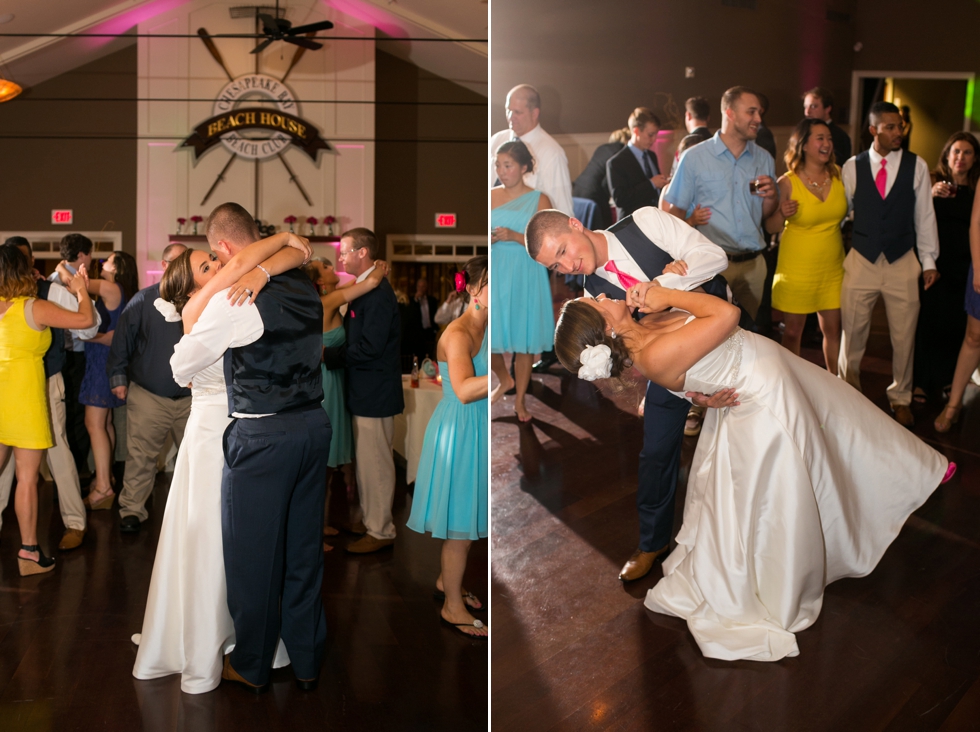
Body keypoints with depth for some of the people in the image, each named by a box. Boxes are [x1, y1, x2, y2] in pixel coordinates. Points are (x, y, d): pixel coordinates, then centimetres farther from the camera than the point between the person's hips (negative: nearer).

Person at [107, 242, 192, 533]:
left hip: (191, 396, 1)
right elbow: (122, 341, 4)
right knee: (140, 457, 2)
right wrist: (118, 377, -1)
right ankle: (132, 510, 14)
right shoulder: (143, 300, 2)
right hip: (148, 395, -1)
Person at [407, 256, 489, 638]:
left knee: (465, 518, 21)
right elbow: (464, 390, -35)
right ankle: (453, 607, 17)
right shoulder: (457, 334, -21)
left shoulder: (484, 328, 6)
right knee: (461, 524, 3)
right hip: (459, 433, -8)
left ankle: (446, 581, 39)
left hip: (476, 430, 8)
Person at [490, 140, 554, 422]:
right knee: (490, 334, -1)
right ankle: (505, 380, 29)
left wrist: (515, 237, -20)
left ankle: (520, 399, 20)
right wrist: (491, 238, -11)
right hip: (495, 273, 2)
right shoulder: (492, 196, 5)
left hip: (526, 276, -2)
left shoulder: (539, 200, -3)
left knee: (525, 339, 4)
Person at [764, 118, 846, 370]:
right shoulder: (787, 183, -10)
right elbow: (771, 227, -3)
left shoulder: (838, 175, 1)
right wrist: (782, 214, -23)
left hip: (832, 268, 3)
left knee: (832, 328, 9)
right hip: (797, 268, -3)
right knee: (793, 332, 6)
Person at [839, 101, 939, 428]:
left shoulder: (916, 166, -1)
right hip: (861, 261, 0)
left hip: (903, 263, 0)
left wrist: (928, 261, 5)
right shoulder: (852, 167, -1)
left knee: (904, 336, 8)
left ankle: (900, 398, 27)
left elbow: (924, 214, 3)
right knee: (852, 333, 7)